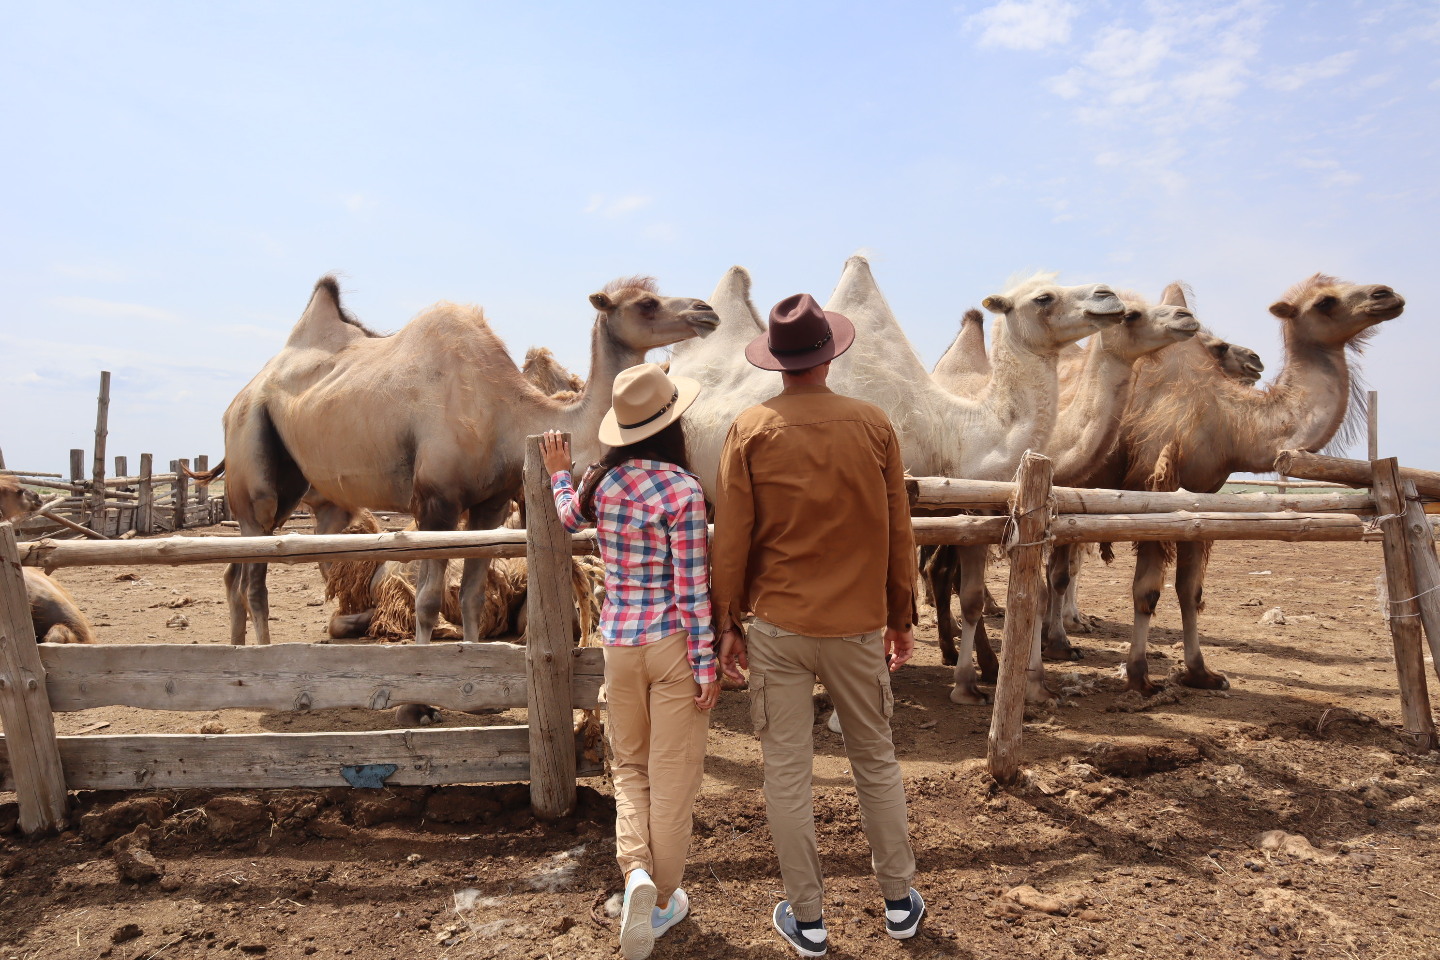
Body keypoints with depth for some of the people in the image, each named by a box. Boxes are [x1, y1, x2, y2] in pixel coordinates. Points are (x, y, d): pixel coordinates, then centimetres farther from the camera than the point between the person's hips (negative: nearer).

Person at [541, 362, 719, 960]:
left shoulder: (601, 481, -1)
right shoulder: (682, 490, -16)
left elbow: (570, 519, 23)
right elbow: (692, 590, -15)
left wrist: (558, 472, 41)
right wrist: (706, 664, -7)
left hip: (619, 641, 4)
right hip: (673, 643, -4)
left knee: (629, 766, 22)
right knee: (673, 775, 11)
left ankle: (636, 872, 3)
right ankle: (662, 900, 25)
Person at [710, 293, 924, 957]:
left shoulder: (751, 431, -8)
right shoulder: (873, 425, -4)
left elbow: (731, 540, -6)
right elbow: (898, 533, 1)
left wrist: (726, 624, 4)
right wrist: (902, 616, 12)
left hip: (777, 628, -1)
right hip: (858, 626, 2)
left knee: (787, 772, 10)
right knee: (876, 762, 18)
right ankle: (899, 902, 33)